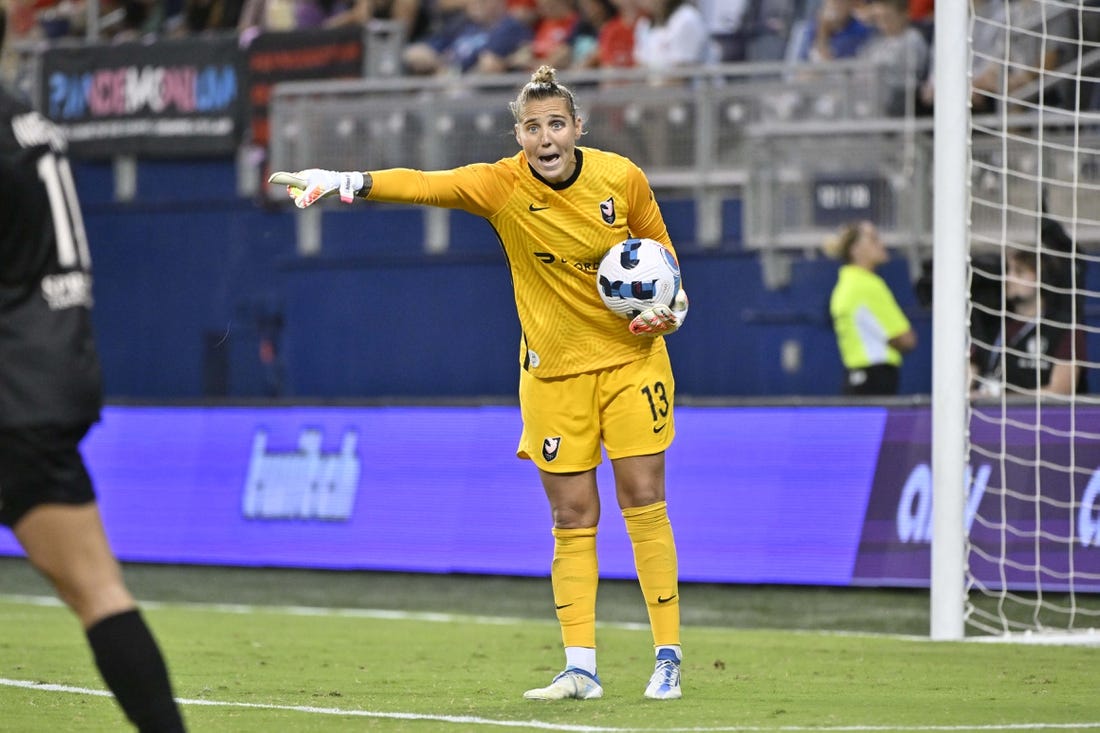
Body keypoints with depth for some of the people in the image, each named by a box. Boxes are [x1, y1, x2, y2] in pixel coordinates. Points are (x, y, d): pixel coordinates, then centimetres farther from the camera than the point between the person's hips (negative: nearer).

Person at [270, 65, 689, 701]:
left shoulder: (621, 178, -10)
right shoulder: (503, 186, -14)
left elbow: (661, 253, 8)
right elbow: (423, 185, -30)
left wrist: (672, 308, -8)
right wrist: (342, 182, -45)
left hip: (633, 357, 0)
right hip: (554, 370, 0)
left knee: (644, 504, -4)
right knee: (572, 518, 1)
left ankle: (669, 658, 3)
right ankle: (581, 668, 5)